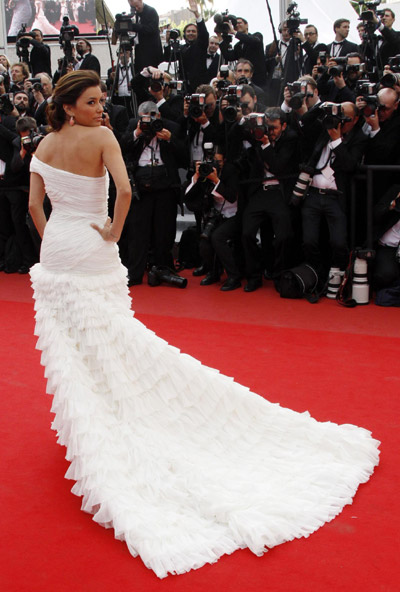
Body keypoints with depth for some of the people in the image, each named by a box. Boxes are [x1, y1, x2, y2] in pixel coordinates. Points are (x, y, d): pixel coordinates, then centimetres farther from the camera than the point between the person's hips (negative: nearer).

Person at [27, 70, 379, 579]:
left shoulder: (44, 145, 4)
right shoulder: (101, 137, -12)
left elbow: (34, 205, 5)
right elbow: (124, 191, -24)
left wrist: (52, 243, 16)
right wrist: (114, 231, -10)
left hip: (55, 252, 5)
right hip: (93, 253, -5)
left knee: (70, 346, 13)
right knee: (109, 342, 6)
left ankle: (84, 424, 25)